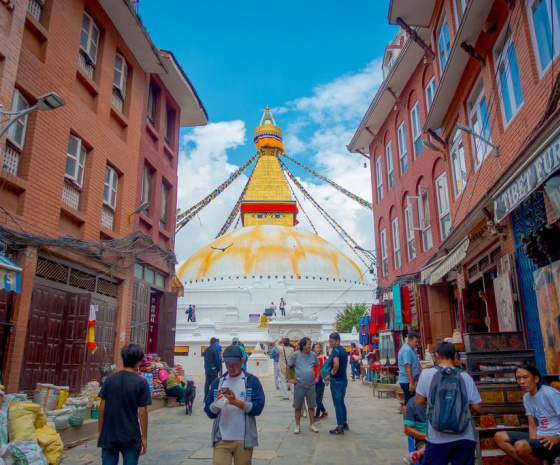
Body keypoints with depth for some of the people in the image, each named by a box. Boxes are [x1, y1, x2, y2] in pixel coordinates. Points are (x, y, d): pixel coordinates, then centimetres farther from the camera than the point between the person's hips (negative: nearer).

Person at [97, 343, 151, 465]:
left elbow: (102, 408, 1)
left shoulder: (110, 379, -2)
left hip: (109, 436, 3)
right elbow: (142, 413, -10)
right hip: (131, 438, -3)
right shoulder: (141, 382, -11)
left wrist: (100, 431, 12)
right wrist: (144, 437, -1)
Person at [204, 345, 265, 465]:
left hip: (244, 440, -1)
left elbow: (258, 407, -10)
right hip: (221, 439, 2)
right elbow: (209, 412, 5)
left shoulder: (252, 380, -1)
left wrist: (235, 402, -21)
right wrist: (217, 402, -15)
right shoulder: (218, 382, 8)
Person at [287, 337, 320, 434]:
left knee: (311, 406, 9)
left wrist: (317, 377, 10)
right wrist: (290, 379, -2)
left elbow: (318, 366, 16)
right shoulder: (295, 355, -8)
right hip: (299, 385, -2)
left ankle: (312, 425, 24)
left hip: (311, 385, 2)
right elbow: (288, 367, 1)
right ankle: (297, 426, 20)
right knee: (298, 407, 7)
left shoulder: (313, 355, 0)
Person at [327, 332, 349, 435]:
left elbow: (336, 364, -32)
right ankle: (345, 423, 28)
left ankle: (340, 428, 5)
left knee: (337, 404, -1)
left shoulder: (335, 350, -17)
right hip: (344, 379, 9)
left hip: (336, 380, -9)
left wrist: (332, 373, -18)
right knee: (341, 402, 20)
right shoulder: (343, 350, 11)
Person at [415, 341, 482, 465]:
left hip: (437, 439, -1)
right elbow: (477, 408, 1)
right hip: (464, 438, 2)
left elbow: (419, 401, 2)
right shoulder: (465, 376, -2)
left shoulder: (427, 374, -6)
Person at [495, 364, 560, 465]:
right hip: (539, 437, 8)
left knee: (521, 446, -32)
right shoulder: (526, 397, 7)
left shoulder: (550, 393, -17)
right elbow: (532, 425, 6)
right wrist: (532, 442, -9)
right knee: (499, 437, 0)